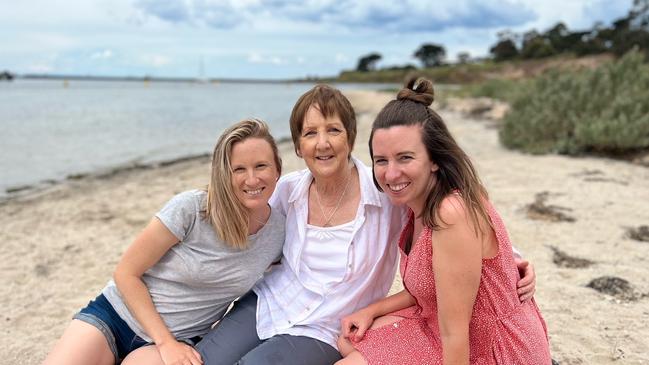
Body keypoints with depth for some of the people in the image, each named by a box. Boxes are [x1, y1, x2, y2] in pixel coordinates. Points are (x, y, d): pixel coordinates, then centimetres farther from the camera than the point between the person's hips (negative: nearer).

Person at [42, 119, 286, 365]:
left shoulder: (280, 231, -9)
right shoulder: (190, 208, -19)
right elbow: (126, 273, -11)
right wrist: (166, 343, -15)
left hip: (177, 337, 2)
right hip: (115, 314, -1)